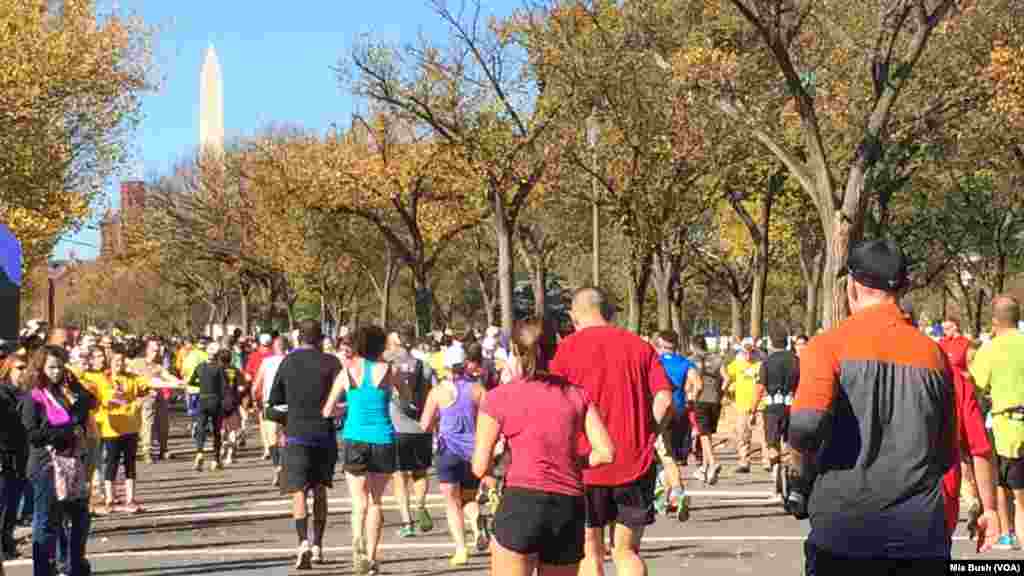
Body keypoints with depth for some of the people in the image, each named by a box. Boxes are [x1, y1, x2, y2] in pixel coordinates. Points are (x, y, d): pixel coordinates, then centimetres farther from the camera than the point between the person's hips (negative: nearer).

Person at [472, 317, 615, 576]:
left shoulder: (498, 398, 3)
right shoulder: (578, 394, 11)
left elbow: (480, 467, 2)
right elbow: (606, 453, 3)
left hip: (523, 500, -3)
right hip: (570, 508, 4)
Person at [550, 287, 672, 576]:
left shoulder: (567, 348, -1)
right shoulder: (640, 346, 6)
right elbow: (664, 400, -4)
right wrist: (643, 437, 5)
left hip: (586, 464, -2)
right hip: (636, 464, 2)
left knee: (590, 552, 9)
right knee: (627, 551, 11)